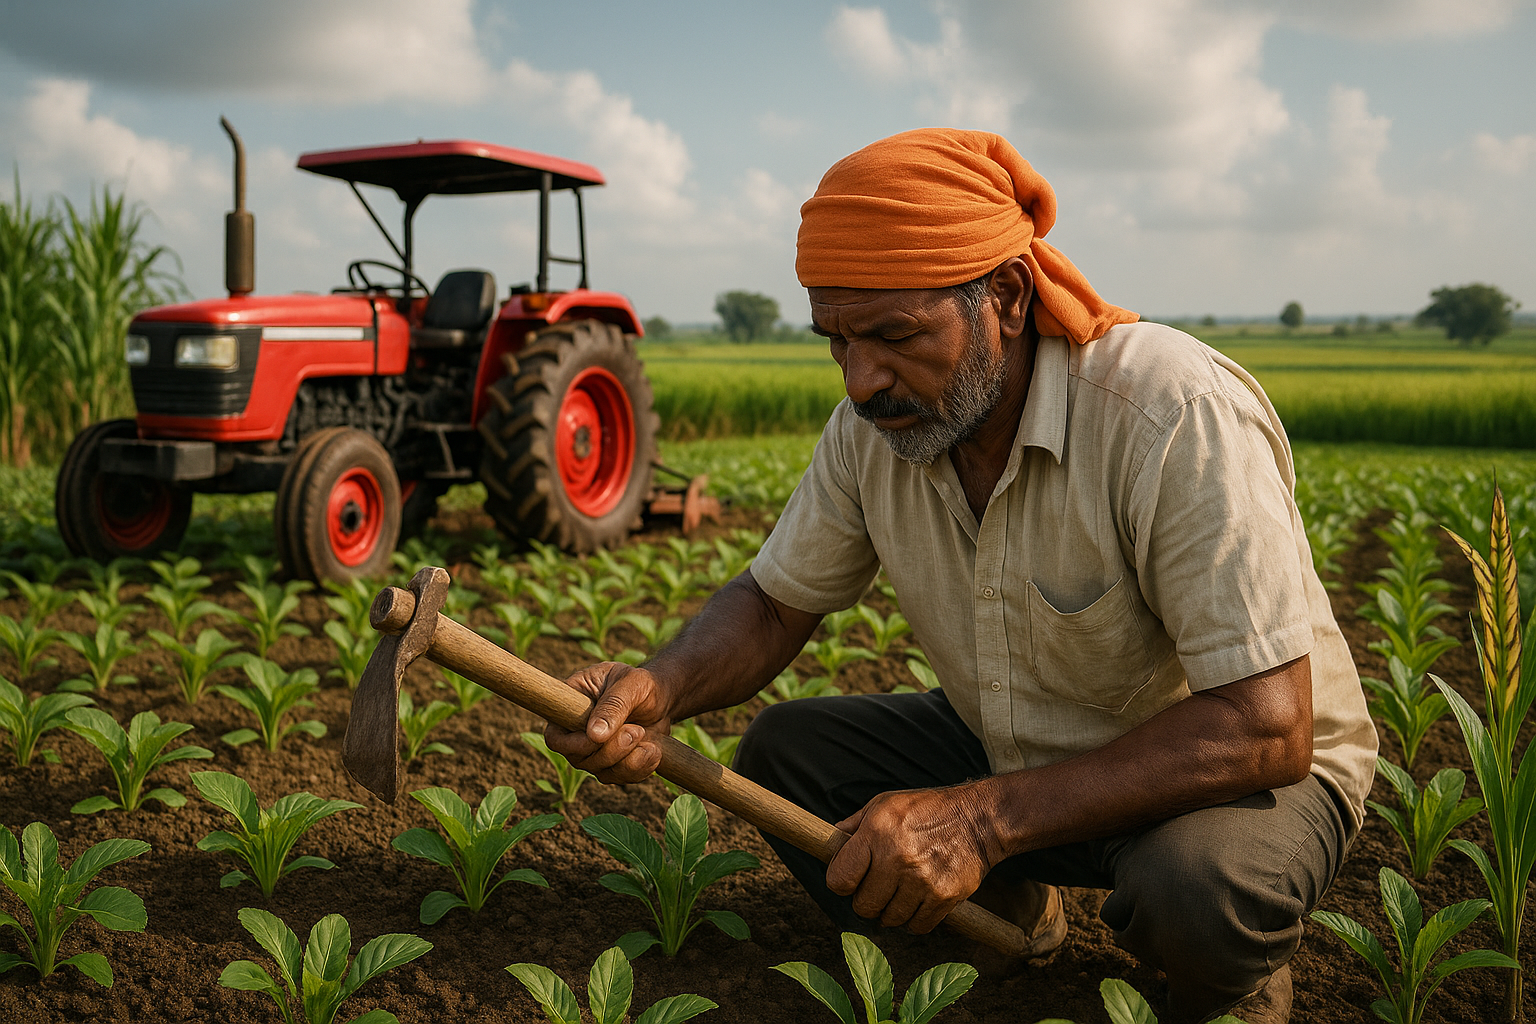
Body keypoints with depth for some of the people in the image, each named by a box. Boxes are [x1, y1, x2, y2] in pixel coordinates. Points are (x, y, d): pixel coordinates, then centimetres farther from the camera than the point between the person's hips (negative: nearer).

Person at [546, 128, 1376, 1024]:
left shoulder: (1178, 417, -33)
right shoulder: (875, 426, -13)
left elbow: (1266, 727, -34)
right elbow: (775, 604, -2)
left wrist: (983, 817, -38)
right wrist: (660, 689, -25)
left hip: (1246, 769, -5)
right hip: (1017, 752, 5)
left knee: (1195, 883, -38)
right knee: (782, 749, -10)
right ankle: (1009, 909, 12)